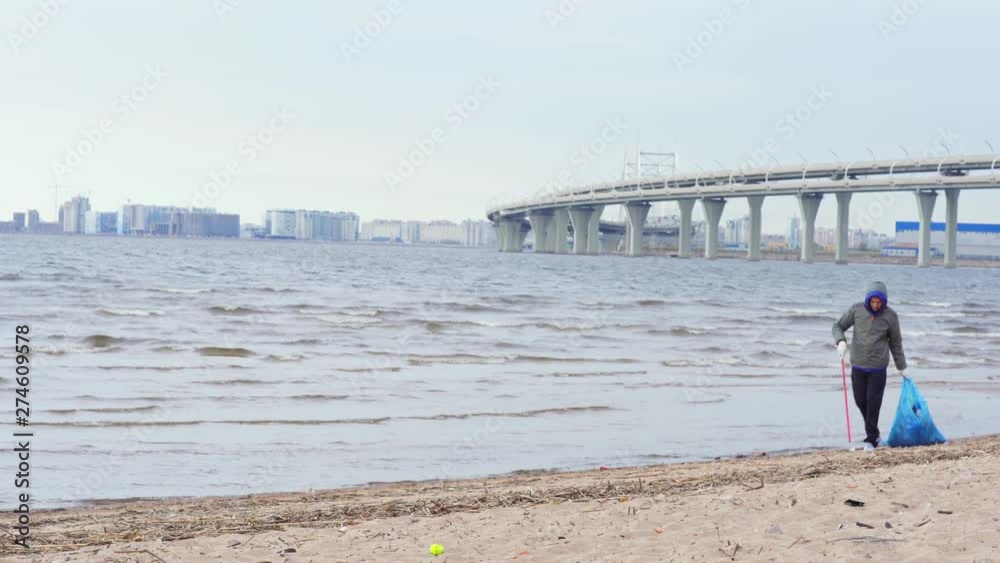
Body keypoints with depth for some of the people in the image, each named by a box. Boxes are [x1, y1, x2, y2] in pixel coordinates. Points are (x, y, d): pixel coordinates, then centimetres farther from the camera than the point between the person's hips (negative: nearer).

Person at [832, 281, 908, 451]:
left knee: (873, 403, -4)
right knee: (861, 401, 4)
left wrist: (901, 367, 14)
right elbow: (838, 326, 5)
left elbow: (895, 343, 7)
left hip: (878, 368, -2)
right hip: (858, 366, 2)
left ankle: (871, 439, 6)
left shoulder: (890, 316, -5)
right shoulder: (856, 309, -4)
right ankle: (874, 433, 23)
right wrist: (841, 341, -16)